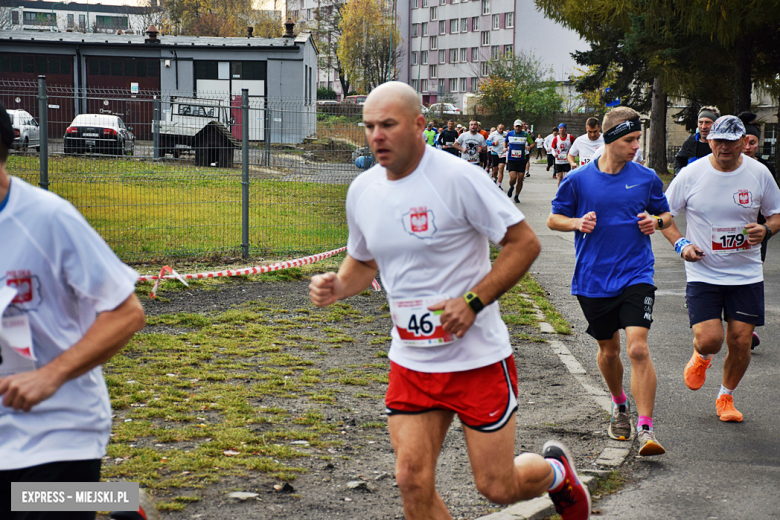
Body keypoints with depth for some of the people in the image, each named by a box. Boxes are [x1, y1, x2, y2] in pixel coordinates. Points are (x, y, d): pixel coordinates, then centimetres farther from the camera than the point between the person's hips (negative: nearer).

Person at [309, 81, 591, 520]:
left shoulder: (457, 177, -16)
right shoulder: (363, 190, 3)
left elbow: (525, 242, -13)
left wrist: (472, 302, -21)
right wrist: (336, 287, -3)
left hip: (478, 357, -5)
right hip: (411, 363, 5)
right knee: (413, 482, -3)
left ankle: (556, 472, 37)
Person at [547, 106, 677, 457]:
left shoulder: (646, 178, 2)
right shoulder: (578, 180, -2)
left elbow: (667, 215, 16)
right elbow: (554, 219, 7)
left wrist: (656, 221, -7)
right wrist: (577, 222, -13)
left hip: (636, 275, -1)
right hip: (593, 280, 1)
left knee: (638, 349, -16)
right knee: (609, 350, 14)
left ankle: (646, 429, -13)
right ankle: (620, 406, 42)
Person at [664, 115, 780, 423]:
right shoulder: (691, 174, -7)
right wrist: (680, 244, -10)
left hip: (747, 273, 2)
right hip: (703, 273, -1)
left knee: (741, 342, -1)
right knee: (709, 339, -14)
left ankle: (726, 397, 26)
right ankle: (702, 358, 26)